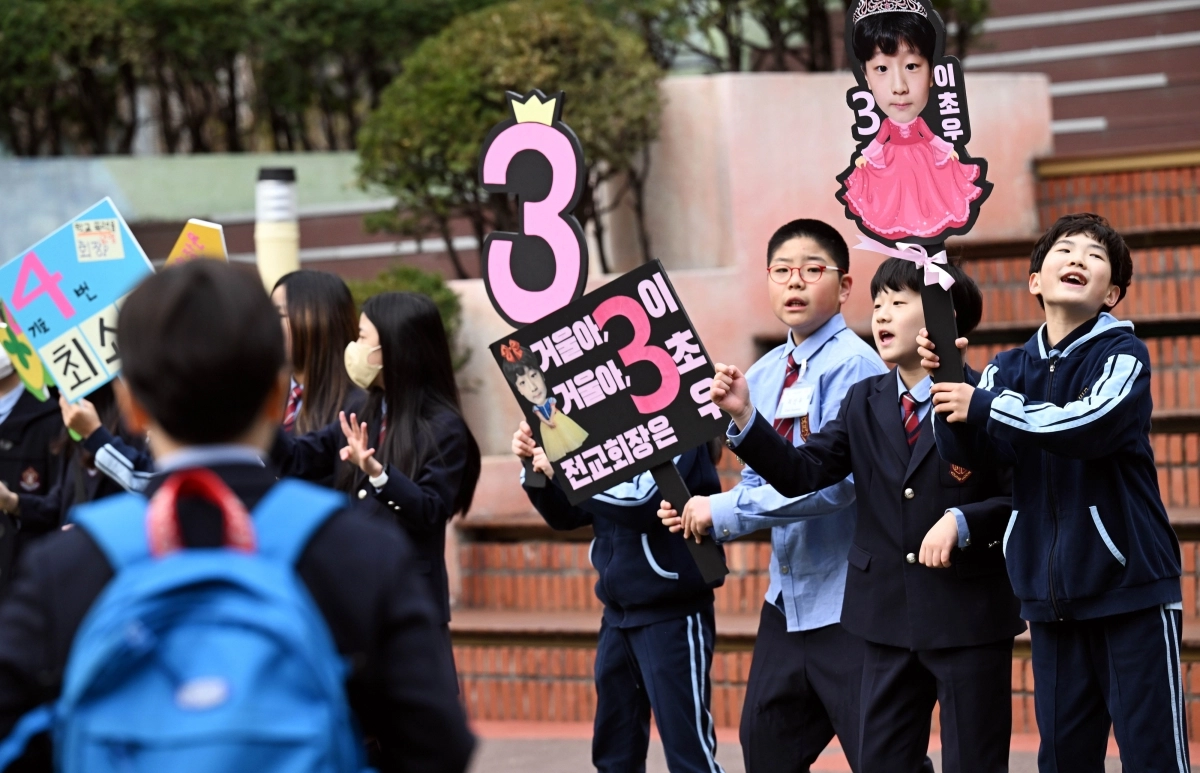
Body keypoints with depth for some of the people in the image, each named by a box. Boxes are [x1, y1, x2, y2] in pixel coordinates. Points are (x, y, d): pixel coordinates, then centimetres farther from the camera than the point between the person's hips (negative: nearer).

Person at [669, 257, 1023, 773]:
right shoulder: (864, 402, 8)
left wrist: (962, 521, -24)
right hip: (888, 618, 6)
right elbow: (801, 474, -2)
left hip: (969, 618, -6)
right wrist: (744, 417, -14)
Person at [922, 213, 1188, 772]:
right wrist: (946, 381, -20)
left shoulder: (1121, 352, -4)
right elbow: (963, 449, -3)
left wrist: (982, 406, -25)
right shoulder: (1009, 369, 10)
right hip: (1051, 594, 5)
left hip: (1131, 584, -5)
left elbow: (1093, 423, -23)